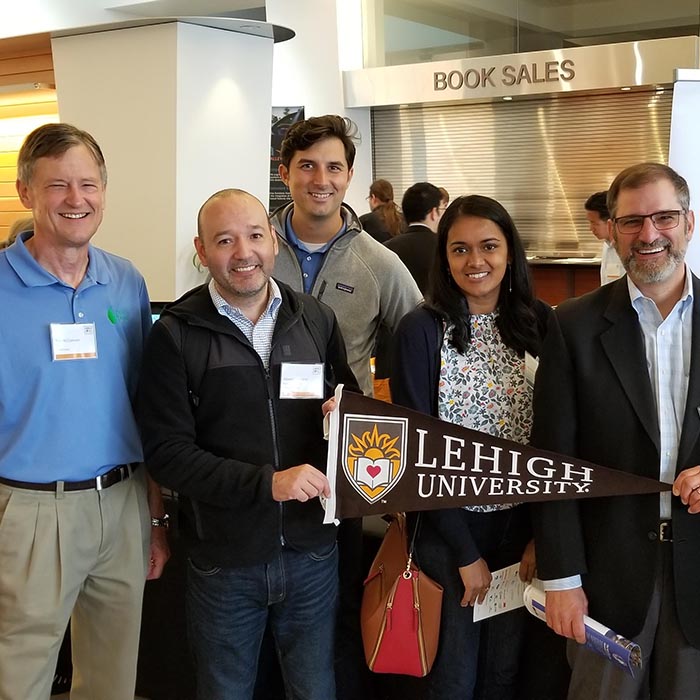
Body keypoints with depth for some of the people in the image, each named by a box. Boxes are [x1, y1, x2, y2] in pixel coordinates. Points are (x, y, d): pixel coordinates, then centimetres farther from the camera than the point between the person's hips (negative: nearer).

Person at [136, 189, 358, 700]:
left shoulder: (318, 321, 3)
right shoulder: (176, 335, -7)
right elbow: (166, 451, -12)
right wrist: (266, 483, -21)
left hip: (312, 549, 2)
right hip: (224, 560, -2)